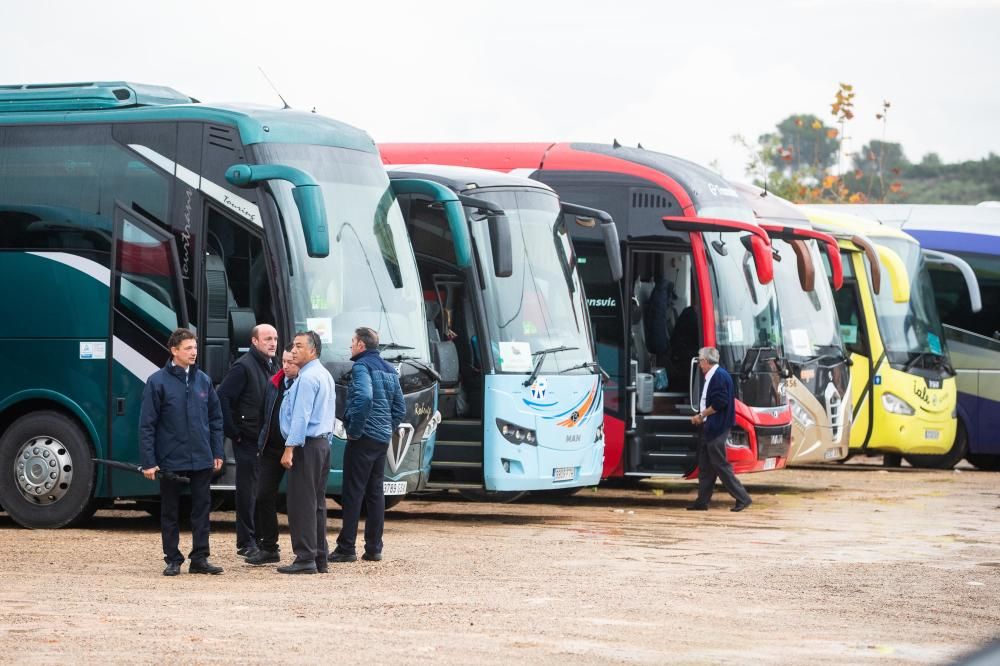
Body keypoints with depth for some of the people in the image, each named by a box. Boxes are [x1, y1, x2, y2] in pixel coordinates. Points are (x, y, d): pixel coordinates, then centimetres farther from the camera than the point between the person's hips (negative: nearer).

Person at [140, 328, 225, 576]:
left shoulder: (203, 380, 6)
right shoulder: (158, 382, -7)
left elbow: (215, 418, 13)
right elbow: (147, 424, -7)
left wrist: (217, 452, 7)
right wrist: (149, 461, -11)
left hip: (202, 460, 4)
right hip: (171, 460, -3)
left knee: (202, 508, 5)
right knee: (170, 511, 6)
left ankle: (200, 558, 12)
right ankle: (173, 560, 13)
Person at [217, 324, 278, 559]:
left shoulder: (270, 367, 14)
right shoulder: (244, 367, -12)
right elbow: (222, 397, -18)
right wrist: (233, 432, -16)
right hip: (248, 440, -8)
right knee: (248, 491, -3)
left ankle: (262, 539, 19)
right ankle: (246, 542, 1)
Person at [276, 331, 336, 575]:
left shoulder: (307, 378, -14)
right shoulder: (325, 375, 17)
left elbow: (301, 416, -20)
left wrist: (290, 448, -22)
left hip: (306, 445, -10)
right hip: (323, 443, 10)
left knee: (302, 503, -9)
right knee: (317, 503, 12)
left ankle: (305, 559, -11)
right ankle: (320, 558, 13)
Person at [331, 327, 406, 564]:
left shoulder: (361, 367, -10)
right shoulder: (389, 370, 16)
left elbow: (364, 398, -27)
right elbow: (400, 407, 19)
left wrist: (354, 429, -18)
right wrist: (389, 429, 17)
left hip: (363, 438, -8)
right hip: (383, 439, 8)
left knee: (353, 493, -6)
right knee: (375, 493, 11)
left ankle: (346, 548, -7)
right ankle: (374, 548, 11)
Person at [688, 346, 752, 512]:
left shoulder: (719, 376, -16)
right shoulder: (712, 377, 15)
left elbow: (720, 402, -23)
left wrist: (701, 415, -14)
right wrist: (700, 417, 6)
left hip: (716, 430, -10)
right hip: (709, 429, 10)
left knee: (720, 465, -7)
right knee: (705, 466, 12)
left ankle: (742, 498, -4)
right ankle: (702, 501, 17)